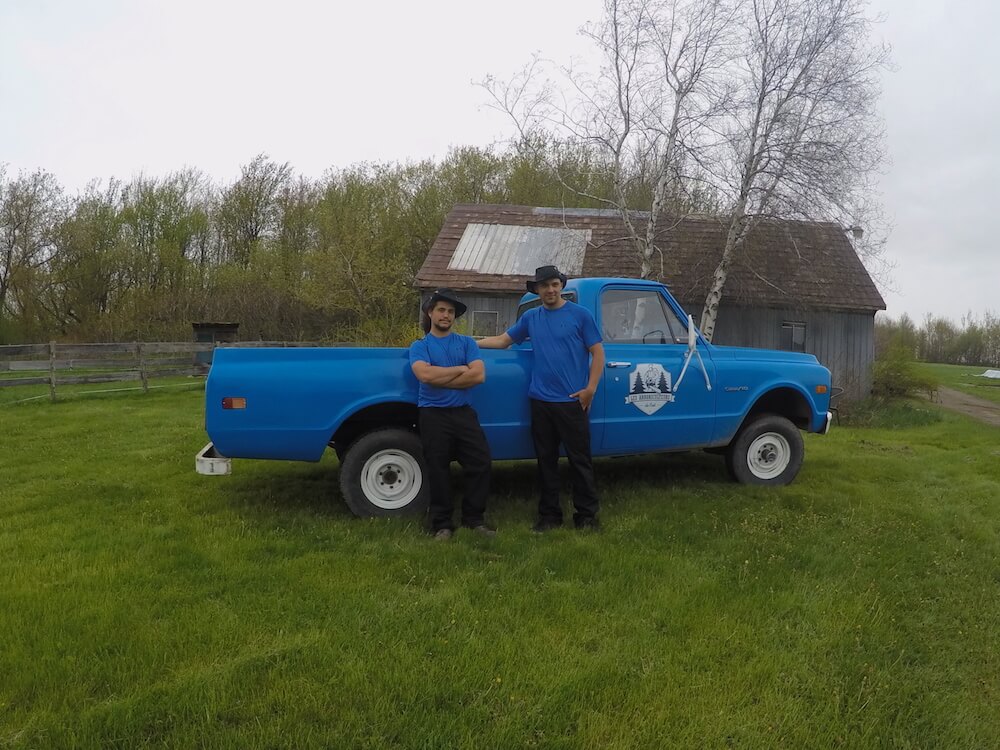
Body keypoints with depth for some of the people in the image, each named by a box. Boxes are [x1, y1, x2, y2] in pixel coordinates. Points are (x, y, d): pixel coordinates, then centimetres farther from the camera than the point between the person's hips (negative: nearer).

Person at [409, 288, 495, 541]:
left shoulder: (467, 343, 10)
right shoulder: (419, 346, 5)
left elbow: (479, 375, -7)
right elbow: (425, 374, -16)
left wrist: (440, 380, -10)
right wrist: (460, 369, -9)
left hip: (464, 412, 2)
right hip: (433, 414, -2)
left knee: (480, 462, -2)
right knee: (438, 470, 2)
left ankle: (474, 517, 13)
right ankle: (442, 523, 13)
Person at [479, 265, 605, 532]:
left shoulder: (580, 314, 0)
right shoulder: (530, 318, 11)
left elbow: (597, 352, -1)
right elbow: (503, 340, 17)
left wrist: (590, 388, -10)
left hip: (572, 400, -4)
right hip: (540, 400, 4)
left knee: (580, 460, 2)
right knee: (546, 460, 10)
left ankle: (587, 515, 12)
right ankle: (549, 515, 20)